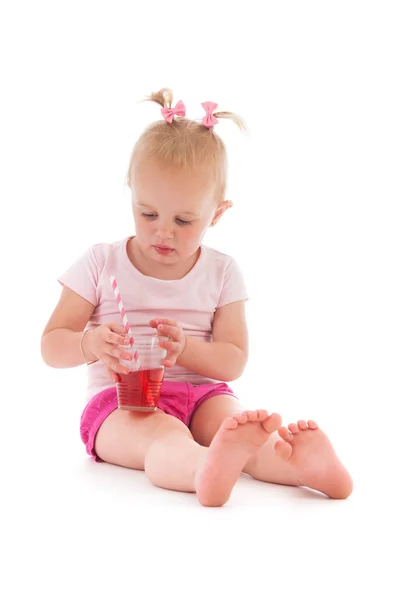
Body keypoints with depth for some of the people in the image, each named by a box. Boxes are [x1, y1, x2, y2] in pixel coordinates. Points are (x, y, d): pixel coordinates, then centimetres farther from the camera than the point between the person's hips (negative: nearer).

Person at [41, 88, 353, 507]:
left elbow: (234, 361, 4)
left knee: (233, 420, -33)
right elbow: (51, 347, 3)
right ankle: (207, 467, -73)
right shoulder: (101, 264, 4)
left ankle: (299, 461, -64)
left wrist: (184, 347, -17)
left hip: (200, 394, 3)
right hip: (120, 399, -3)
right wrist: (92, 342, -20)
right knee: (165, 438, -38)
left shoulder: (221, 272, 8)